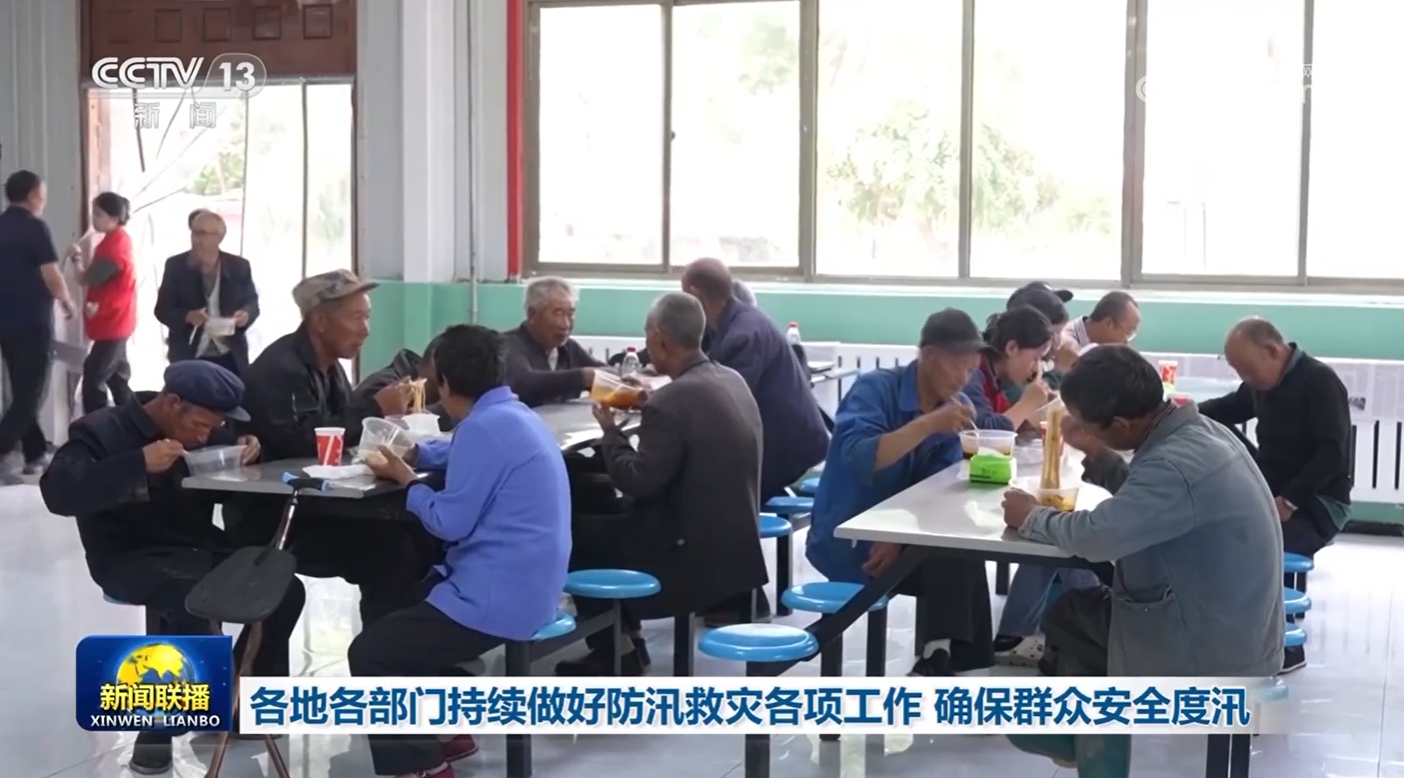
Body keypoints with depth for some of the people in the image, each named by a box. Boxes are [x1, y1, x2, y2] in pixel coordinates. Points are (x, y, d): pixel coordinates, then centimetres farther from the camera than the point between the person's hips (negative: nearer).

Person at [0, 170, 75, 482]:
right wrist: (67, 302, 4)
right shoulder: (34, 227, -12)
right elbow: (52, 277, -15)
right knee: (30, 394, -4)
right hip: (31, 322, -7)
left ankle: (35, 454, 21)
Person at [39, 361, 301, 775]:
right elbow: (57, 493, -24)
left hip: (198, 547, 7)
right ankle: (158, 728, -19)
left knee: (286, 590, -13)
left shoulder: (204, 430, 10)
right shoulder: (102, 431, -9)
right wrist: (139, 464, -31)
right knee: (191, 600, -37)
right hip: (130, 558, -6)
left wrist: (248, 448, -4)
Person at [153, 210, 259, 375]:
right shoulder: (176, 265, -1)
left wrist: (246, 314, -16)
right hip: (188, 357, -1)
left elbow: (252, 303, 9)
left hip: (231, 358, 1)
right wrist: (187, 316, -23)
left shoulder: (239, 266, 3)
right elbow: (163, 309, -2)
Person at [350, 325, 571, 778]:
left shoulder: (483, 426, -19)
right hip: (525, 587, 10)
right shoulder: (514, 415, 11)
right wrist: (412, 455, 15)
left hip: (497, 597, -10)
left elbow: (450, 522, -18)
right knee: (402, 598, 29)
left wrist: (408, 482, -1)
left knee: (368, 653, -5)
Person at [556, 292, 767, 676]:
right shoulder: (732, 381, 4)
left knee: (578, 533, 8)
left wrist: (611, 430, -5)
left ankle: (613, 651, 17)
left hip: (696, 556, -9)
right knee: (615, 517, 24)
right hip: (735, 542, 9)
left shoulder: (671, 401, -23)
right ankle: (624, 642, 27)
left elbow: (637, 483, -19)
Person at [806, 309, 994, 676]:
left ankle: (938, 661, -12)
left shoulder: (953, 407, 2)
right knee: (954, 561, -24)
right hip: (845, 537, -6)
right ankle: (938, 659, -15)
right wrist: (928, 424, -39)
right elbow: (858, 457, -33)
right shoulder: (875, 388, -16)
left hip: (896, 532, 7)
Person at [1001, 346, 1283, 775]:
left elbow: (1095, 535, -32)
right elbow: (1143, 499, 17)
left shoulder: (1177, 464, -29)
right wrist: (1098, 455, 2)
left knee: (1069, 617, 10)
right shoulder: (1200, 432, 2)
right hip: (1232, 629, 9)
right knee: (1074, 611, 16)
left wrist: (1031, 517, -12)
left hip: (1212, 650, -9)